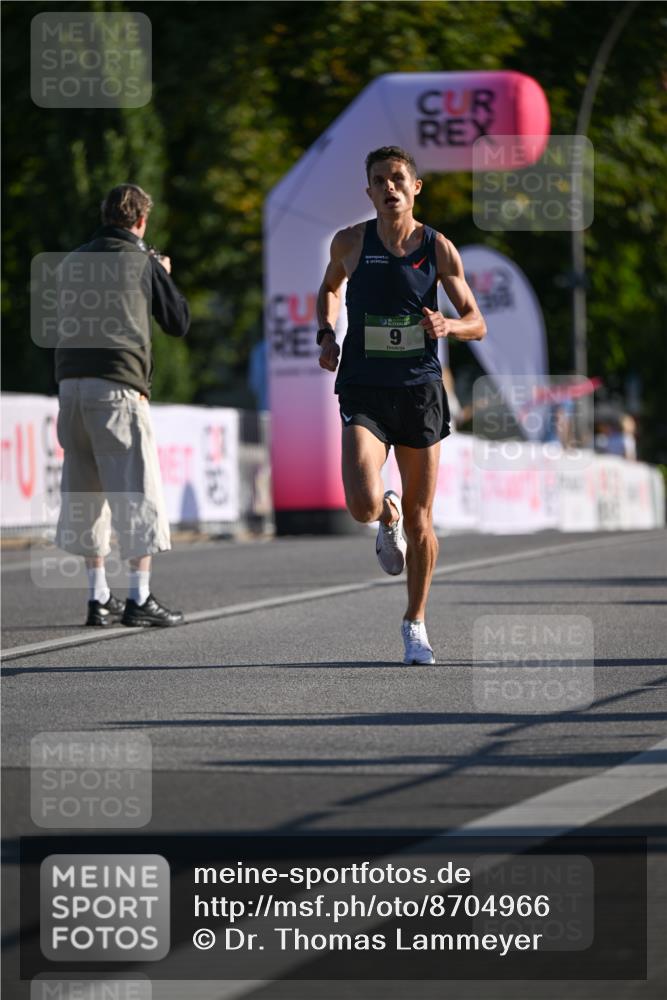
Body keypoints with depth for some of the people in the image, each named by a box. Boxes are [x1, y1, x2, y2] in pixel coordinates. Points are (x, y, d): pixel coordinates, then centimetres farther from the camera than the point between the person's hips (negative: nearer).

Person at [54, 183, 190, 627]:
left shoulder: (74, 261, 15)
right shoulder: (144, 262, 1)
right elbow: (179, 322, 9)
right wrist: (165, 276, 26)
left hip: (71, 385, 5)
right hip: (118, 385, -5)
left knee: (86, 491, 11)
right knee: (136, 489, -2)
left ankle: (99, 596, 12)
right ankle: (140, 598, -6)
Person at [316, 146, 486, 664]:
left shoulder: (438, 248, -2)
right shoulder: (351, 242, -1)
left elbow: (477, 324, 3)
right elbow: (330, 287, 22)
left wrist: (448, 325, -19)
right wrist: (327, 334, 5)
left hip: (420, 389, 1)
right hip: (364, 393, -1)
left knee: (419, 520, 6)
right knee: (363, 504, -21)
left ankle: (416, 622, 25)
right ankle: (387, 516, 18)